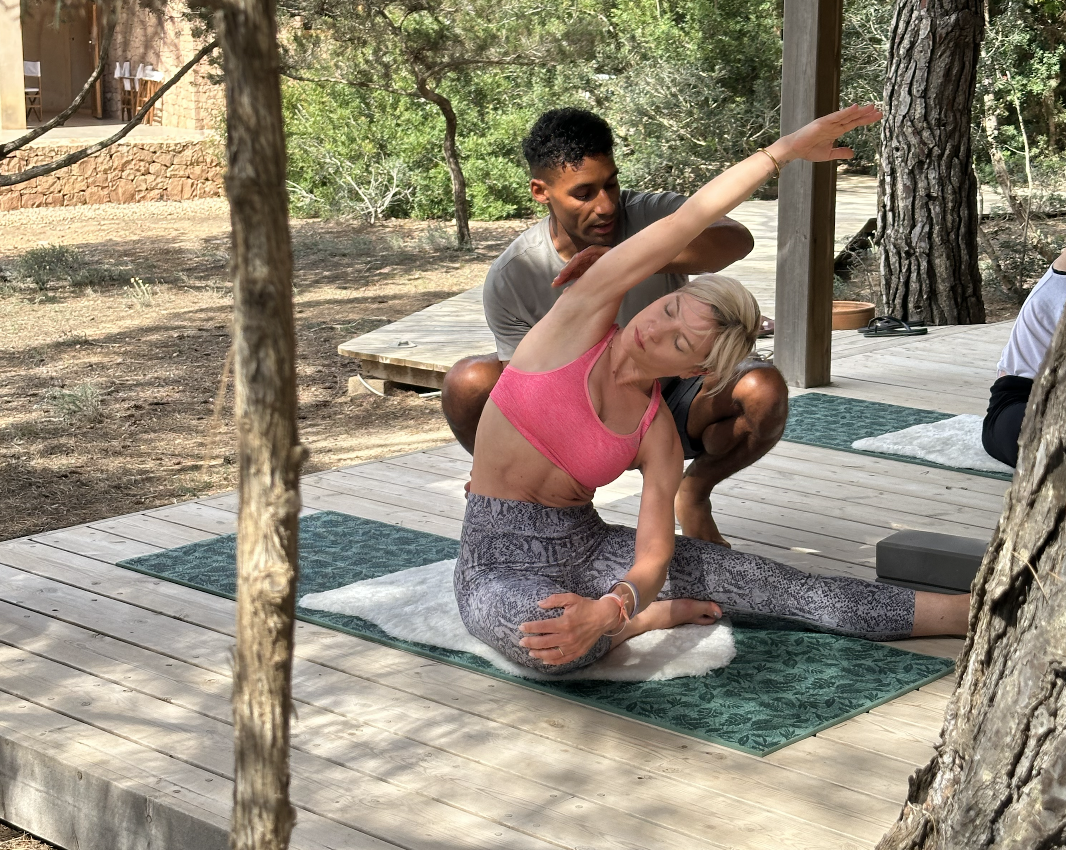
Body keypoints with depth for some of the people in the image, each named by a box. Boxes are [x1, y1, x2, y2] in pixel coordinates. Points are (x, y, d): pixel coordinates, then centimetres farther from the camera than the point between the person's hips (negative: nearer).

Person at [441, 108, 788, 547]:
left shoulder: (653, 215, -21)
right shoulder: (510, 280, -18)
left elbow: (736, 240, -41)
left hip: (674, 401, 0)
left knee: (764, 390, -31)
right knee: (469, 382, -26)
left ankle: (694, 491, 1)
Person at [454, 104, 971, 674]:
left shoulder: (657, 437, -3)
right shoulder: (583, 317, -11)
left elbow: (653, 560, -14)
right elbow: (686, 221, -18)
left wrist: (608, 609, -37)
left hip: (586, 547, 4)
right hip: (502, 566, -4)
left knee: (766, 585, -9)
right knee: (543, 638, -40)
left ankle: (960, 613, -3)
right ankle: (659, 616, -9)